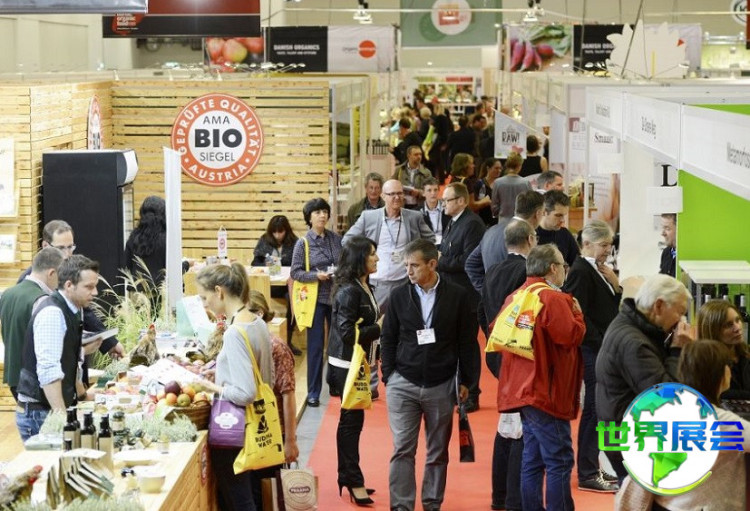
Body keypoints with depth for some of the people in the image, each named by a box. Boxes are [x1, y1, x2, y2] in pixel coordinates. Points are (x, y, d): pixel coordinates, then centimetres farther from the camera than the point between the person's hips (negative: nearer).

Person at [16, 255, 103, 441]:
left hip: (56, 410, 9)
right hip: (39, 412, -9)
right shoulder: (52, 313, -17)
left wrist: (83, 396, 31)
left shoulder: (69, 311, 11)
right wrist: (61, 414, -28)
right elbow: (48, 370, -25)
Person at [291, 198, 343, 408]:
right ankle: (313, 392, 8)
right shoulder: (302, 243, -5)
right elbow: (295, 272, -5)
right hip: (316, 299, -3)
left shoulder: (336, 239, 5)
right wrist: (317, 275, -18)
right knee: (316, 345, 0)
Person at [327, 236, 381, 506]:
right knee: (352, 419, -3)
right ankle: (353, 481, 5)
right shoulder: (349, 292, -20)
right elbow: (348, 333, -24)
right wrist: (380, 327, -18)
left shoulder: (364, 287, 7)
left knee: (351, 418, 15)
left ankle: (348, 477, 25)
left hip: (356, 361, 9)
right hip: (346, 363, -9)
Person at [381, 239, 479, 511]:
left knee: (438, 451, 9)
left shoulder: (456, 296, -3)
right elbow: (388, 339, 7)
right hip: (403, 384, 0)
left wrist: (466, 380, 2)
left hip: (441, 386, 0)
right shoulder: (399, 296, 0)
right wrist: (388, 376, 2)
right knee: (402, 449, -2)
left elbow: (467, 342, 2)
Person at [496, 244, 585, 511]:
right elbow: (571, 335, -19)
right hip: (547, 392, -9)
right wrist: (577, 313, -3)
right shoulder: (553, 298, -14)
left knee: (532, 461, 12)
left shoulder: (514, 298, 13)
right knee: (559, 461, -7)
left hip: (522, 388, 9)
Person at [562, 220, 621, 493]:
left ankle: (592, 468, 20)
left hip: (603, 350, 9)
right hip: (592, 350, -9)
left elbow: (612, 307, 17)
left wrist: (615, 284, 1)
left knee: (598, 409, 12)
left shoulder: (598, 270, 13)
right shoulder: (581, 271, -14)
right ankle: (587, 474, 1)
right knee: (594, 408, -5)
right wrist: (601, 344, -15)